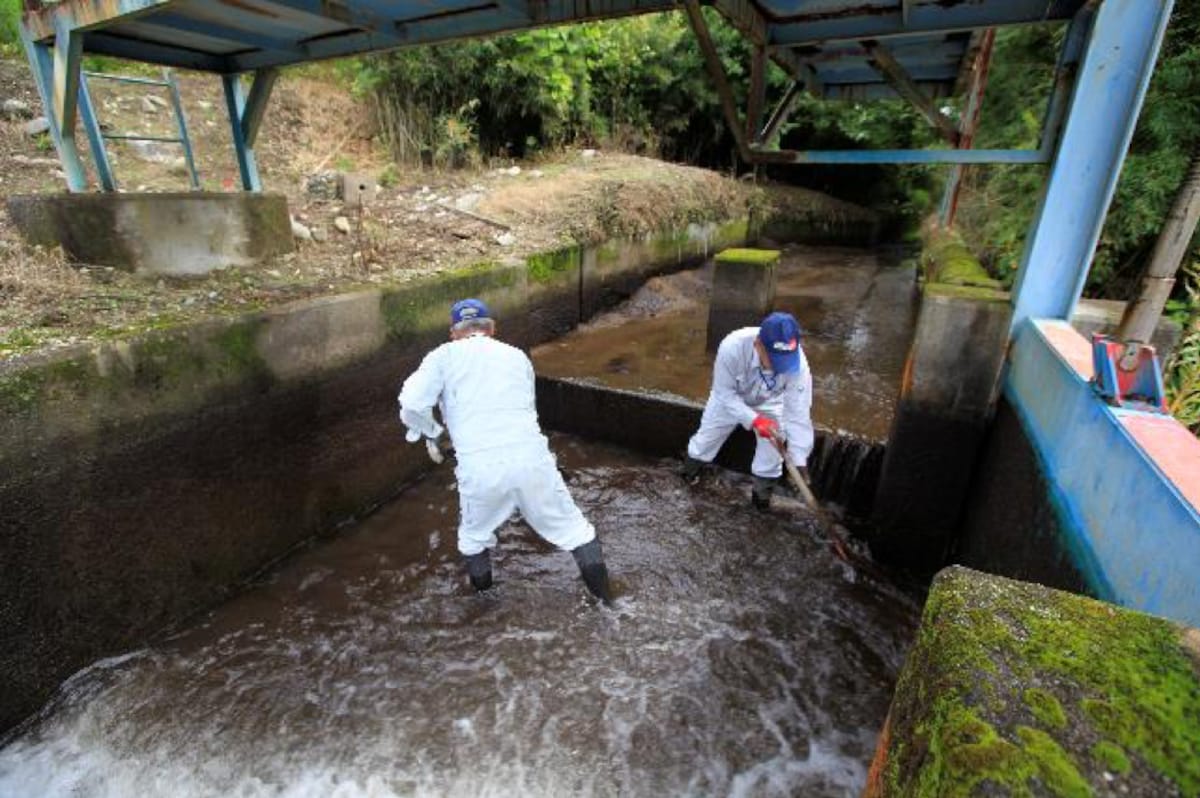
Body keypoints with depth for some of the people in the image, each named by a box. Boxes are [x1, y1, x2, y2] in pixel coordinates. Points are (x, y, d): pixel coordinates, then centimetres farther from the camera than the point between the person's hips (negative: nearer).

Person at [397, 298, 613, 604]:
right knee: (572, 528, 16)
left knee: (473, 536, 26)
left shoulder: (444, 356, 10)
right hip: (531, 457, 1)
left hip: (479, 467, -1)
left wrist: (430, 433, 16)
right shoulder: (516, 355, 18)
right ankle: (604, 598, 23)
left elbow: (411, 406, -3)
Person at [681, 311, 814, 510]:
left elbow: (798, 413, -34)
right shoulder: (733, 347, -44)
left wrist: (799, 460, -37)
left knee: (772, 447, -1)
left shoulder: (797, 364, -40)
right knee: (708, 436, 13)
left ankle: (762, 493, 26)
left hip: (769, 403, 1)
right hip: (730, 397, 0)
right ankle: (690, 470, 44)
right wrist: (754, 420, -41)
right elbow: (724, 393, -30)